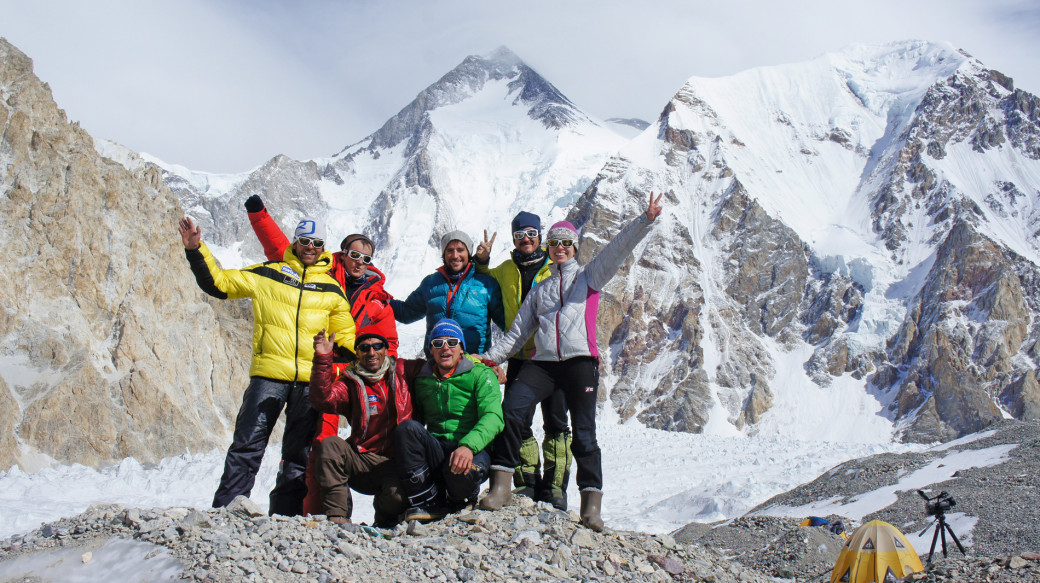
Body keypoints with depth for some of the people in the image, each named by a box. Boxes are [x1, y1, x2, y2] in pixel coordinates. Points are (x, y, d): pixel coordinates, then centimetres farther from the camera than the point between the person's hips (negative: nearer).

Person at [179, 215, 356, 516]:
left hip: (312, 380, 2)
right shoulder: (266, 274, 10)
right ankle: (226, 507, -3)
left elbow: (345, 336, 21)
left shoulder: (332, 289, 15)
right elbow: (218, 283, 11)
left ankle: (286, 515, 13)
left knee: (300, 452, 6)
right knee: (248, 443, -8)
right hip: (268, 375, -2)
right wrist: (195, 250, 2)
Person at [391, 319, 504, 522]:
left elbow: (493, 417, -11)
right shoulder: (422, 380, 17)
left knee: (462, 473, -38)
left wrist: (468, 446, -29)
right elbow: (416, 419, 23)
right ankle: (427, 502, -16)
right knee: (406, 427, -25)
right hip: (435, 450, 4)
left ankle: (461, 498, 2)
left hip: (473, 451, -3)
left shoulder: (480, 375, 3)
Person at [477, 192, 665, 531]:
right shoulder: (539, 290, 27)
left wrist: (645, 221, -9)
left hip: (580, 361, -2)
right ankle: (501, 485, -18)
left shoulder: (589, 277, 17)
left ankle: (591, 504, -7)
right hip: (542, 362, 2)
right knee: (512, 410, -21)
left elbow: (618, 250, 3)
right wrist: (491, 357, 14)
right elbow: (519, 332, 25)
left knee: (583, 432, -9)